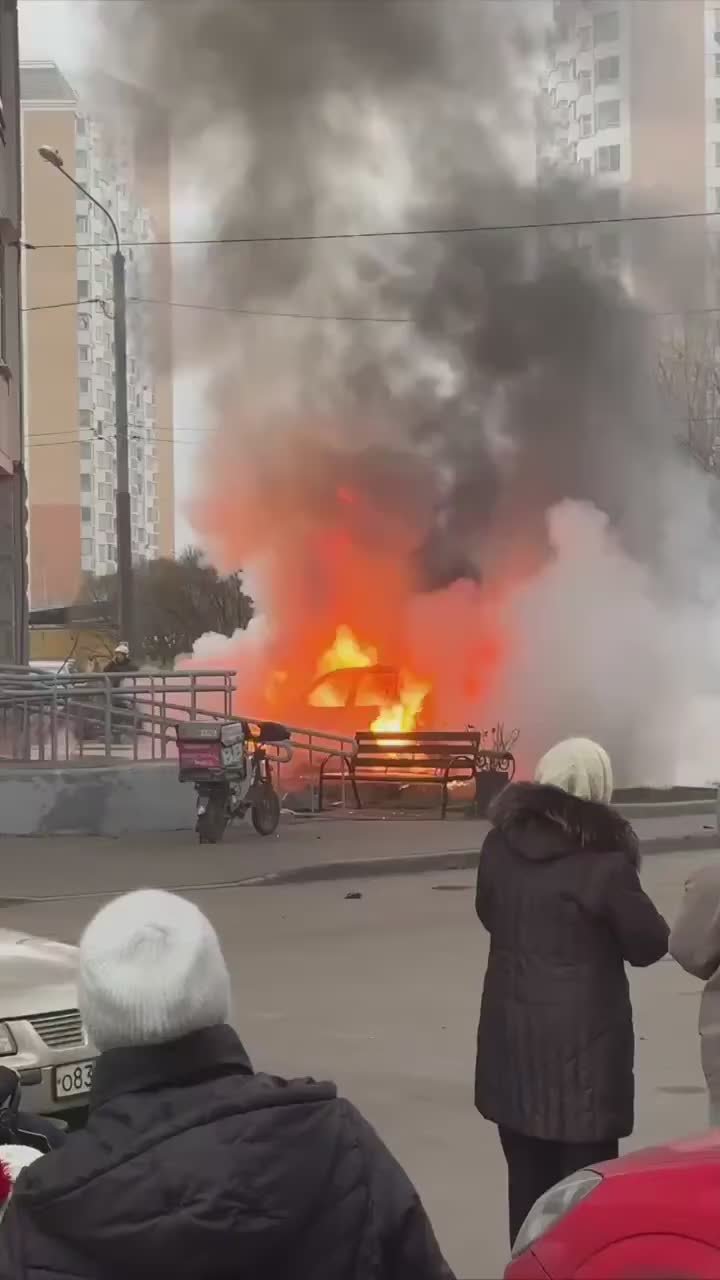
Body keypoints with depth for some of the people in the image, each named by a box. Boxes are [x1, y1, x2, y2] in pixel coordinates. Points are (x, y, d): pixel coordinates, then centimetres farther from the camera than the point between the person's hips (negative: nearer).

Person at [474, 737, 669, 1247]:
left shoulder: (502, 845, 1)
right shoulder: (604, 859, -16)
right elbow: (650, 944, -6)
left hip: (513, 1033, 6)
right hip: (583, 1039, -6)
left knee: (527, 1177, 16)